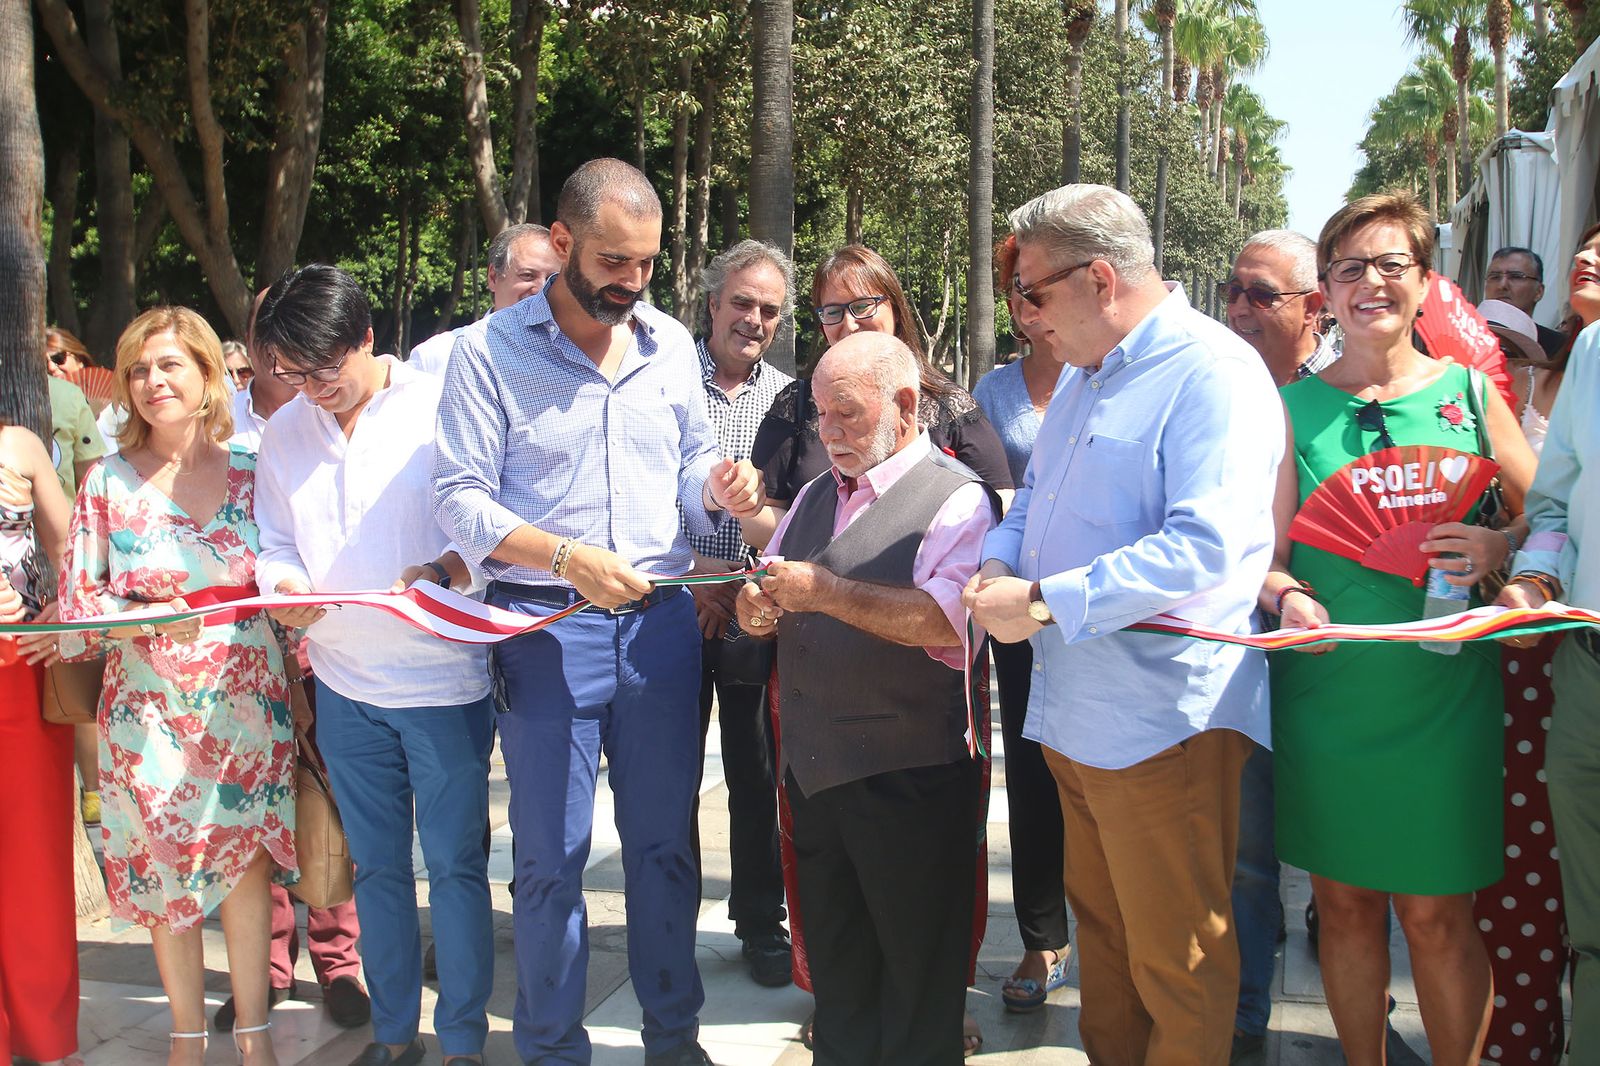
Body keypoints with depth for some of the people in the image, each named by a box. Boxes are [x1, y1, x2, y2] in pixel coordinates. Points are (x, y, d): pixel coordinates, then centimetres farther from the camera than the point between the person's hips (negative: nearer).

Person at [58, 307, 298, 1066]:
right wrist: (145, 619, -21)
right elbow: (77, 602, -2)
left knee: (247, 862, 5)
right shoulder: (109, 482, -2)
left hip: (247, 703, 0)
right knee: (167, 869, 8)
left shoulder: (251, 474, -1)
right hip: (150, 711, 0)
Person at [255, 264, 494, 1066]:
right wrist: (285, 585, -10)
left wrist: (439, 574, -28)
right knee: (377, 865, 16)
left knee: (455, 865, 4)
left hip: (444, 677, -4)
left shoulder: (439, 408, -9)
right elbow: (276, 543, 12)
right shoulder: (285, 432, 6)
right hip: (344, 683, 5)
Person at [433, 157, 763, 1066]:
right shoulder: (492, 351, -5)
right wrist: (568, 559, -22)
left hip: (662, 618, 4)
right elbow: (462, 496, -9)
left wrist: (717, 488, -8)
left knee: (665, 840, 13)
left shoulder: (671, 344, 7)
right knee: (552, 856, 6)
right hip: (547, 624, -3)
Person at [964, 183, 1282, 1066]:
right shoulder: (1083, 373, 16)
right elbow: (1038, 491, 26)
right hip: (1074, 710, 9)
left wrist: (1044, 603, -24)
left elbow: (1204, 548, -26)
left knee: (1174, 958, 3)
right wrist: (999, 562, 3)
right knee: (1099, 925, 20)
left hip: (1160, 719, -9)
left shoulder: (1212, 374, -15)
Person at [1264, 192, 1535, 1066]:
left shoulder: (1469, 393, 5)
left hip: (1444, 693, 0)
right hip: (1327, 692, 1)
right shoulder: (1294, 406, 4)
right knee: (1345, 904, 11)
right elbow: (1266, 550, 2)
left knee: (1437, 916, 4)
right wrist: (1288, 597, -19)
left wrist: (1496, 549, -11)